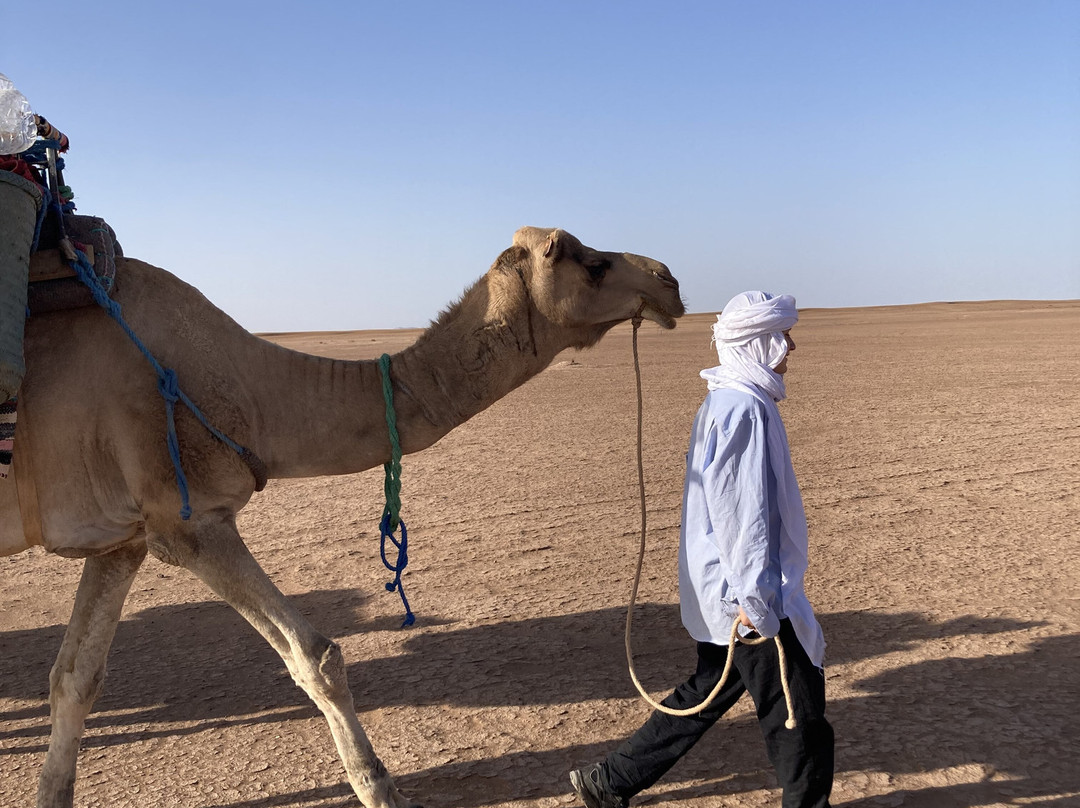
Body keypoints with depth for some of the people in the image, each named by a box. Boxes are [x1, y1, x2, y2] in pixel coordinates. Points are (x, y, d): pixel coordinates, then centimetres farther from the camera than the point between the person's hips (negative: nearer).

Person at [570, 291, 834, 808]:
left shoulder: (725, 401, 14)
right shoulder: (743, 407, -19)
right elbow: (739, 512, -24)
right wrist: (754, 596, -23)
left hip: (720, 592, 11)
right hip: (747, 590, -11)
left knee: (705, 695, 19)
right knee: (797, 711, 5)